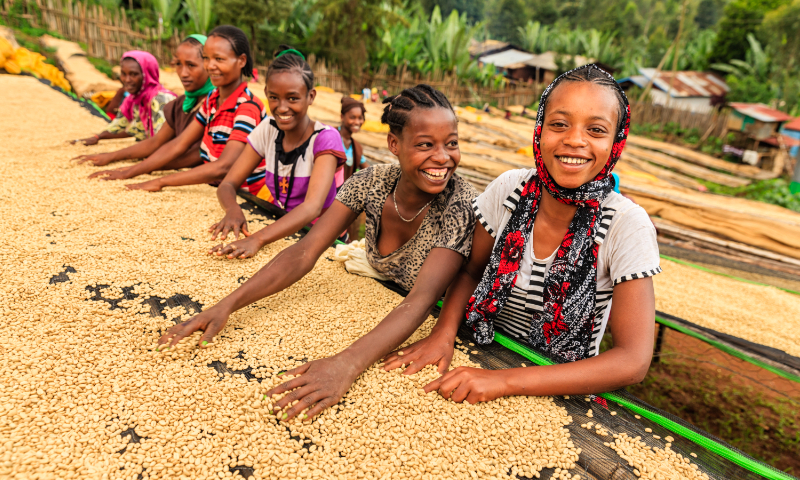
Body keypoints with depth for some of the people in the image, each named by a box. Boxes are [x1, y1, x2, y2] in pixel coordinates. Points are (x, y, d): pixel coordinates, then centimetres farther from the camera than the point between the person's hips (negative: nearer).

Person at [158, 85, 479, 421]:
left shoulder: (461, 205, -28)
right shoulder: (371, 183, -17)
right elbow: (304, 254, -21)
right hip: (378, 314, 3)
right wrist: (226, 305, -34)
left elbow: (421, 301, -39)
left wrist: (346, 365, -55)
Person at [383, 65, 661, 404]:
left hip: (559, 389, -1)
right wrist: (444, 331, -18)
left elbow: (633, 361, -20)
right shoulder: (508, 190, -10)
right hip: (480, 359, 2)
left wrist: (506, 381, -30)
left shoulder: (627, 226, -18)